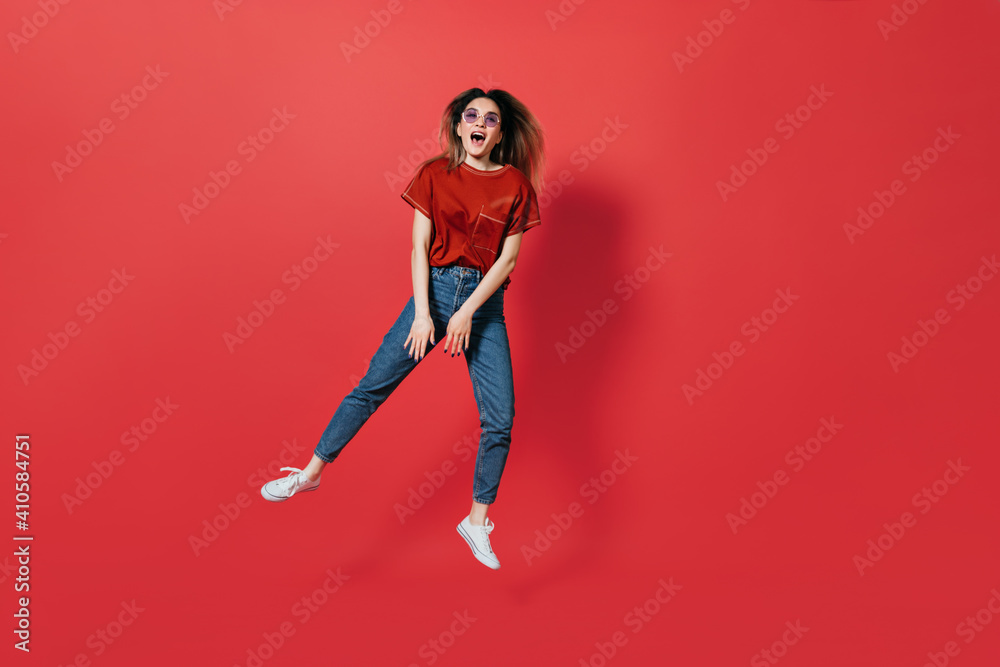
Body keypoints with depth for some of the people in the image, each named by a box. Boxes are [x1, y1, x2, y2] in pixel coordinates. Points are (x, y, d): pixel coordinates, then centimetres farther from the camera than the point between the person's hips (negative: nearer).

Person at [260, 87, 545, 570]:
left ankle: (476, 522, 13)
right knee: (373, 386, 0)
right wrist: (422, 313, -11)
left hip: (484, 302, 0)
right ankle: (311, 472, 17)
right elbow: (419, 247, -1)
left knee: (500, 418, -4)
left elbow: (507, 258, -3)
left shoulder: (515, 184, 1)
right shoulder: (435, 174, 3)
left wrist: (467, 312, -12)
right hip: (435, 289, 0)